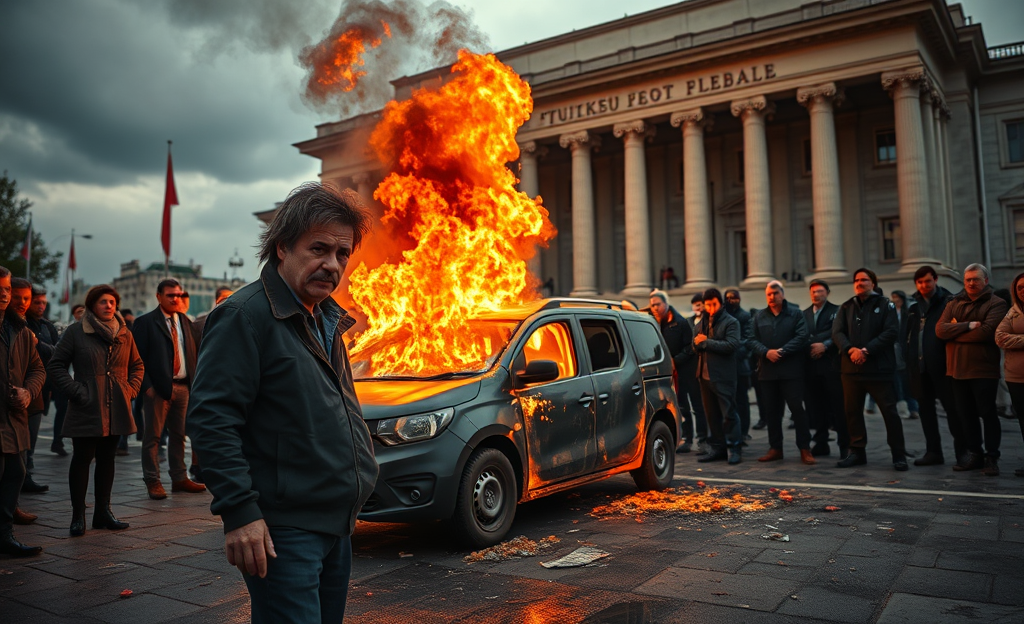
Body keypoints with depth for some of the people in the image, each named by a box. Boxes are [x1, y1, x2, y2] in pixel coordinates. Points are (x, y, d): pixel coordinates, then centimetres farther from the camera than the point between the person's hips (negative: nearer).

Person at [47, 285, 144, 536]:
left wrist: (131, 389, 6)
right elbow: (55, 366, -1)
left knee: (107, 459, 11)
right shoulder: (76, 332, -2)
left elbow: (137, 365, 21)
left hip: (116, 410, 4)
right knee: (82, 459, 1)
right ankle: (78, 516, 10)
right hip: (87, 409, -4)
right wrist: (75, 391, -10)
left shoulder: (124, 334, 10)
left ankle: (103, 512, 20)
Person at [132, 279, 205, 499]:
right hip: (157, 387, -5)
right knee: (152, 436, 1)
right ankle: (153, 481, 9)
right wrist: (147, 386, -13)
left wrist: (193, 382, 5)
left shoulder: (185, 321, 15)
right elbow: (139, 358, -6)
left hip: (182, 386, 5)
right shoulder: (145, 322, -1)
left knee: (179, 435, 11)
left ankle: (179, 479, 19)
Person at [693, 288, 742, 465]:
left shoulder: (731, 322, -4)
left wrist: (706, 342, -15)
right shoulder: (702, 322, 16)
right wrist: (698, 342, -12)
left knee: (729, 413, -4)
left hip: (723, 375, -6)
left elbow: (732, 345, -18)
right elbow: (695, 345, 12)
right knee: (711, 415, 11)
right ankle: (717, 448, 19)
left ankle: (734, 448, 3)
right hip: (705, 374, 6)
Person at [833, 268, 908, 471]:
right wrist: (850, 350, -17)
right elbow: (837, 332, 2)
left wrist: (867, 350, -18)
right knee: (853, 411, 8)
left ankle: (898, 455, 8)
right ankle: (857, 452, 20)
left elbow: (891, 332, -8)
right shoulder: (846, 307, 13)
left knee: (890, 412, -2)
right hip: (851, 368, 4)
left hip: (879, 368, -4)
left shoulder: (885, 305, 3)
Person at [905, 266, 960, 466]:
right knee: (925, 409, 9)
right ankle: (933, 451, 16)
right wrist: (909, 364, 8)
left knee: (952, 407, 0)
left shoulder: (948, 302, 0)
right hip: (919, 366, 5)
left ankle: (962, 451, 8)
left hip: (941, 365, -5)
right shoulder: (914, 307, 14)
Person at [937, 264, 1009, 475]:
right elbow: (940, 329, -2)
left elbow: (986, 331, -19)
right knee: (965, 414, 11)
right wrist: (968, 326, -15)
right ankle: (973, 454, 22)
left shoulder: (996, 304, -3)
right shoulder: (954, 303, 12)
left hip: (984, 369, -5)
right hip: (958, 369, 5)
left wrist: (955, 331, -8)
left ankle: (991, 457, 10)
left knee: (987, 413, 1)